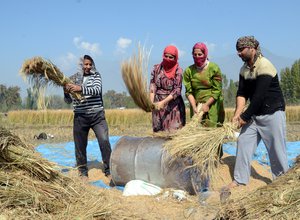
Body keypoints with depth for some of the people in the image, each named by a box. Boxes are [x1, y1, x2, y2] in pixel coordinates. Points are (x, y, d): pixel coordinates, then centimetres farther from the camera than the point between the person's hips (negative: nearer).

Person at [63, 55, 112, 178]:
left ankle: (109, 170, 1)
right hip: (80, 117, 2)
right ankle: (83, 172, 21)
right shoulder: (73, 79, 8)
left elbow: (97, 90, -16)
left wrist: (81, 89, -27)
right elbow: (68, 101, 8)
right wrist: (66, 92, -13)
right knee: (80, 145, 6)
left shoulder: (96, 76, 4)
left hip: (97, 115, -1)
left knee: (104, 141, -10)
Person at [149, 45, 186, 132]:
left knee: (173, 130, -7)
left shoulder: (178, 71, -6)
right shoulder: (156, 68, 4)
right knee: (158, 129, 5)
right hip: (158, 104, 3)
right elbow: (152, 86, 1)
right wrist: (151, 102, -13)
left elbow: (177, 90, -11)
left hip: (173, 104, -3)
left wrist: (163, 102, -20)